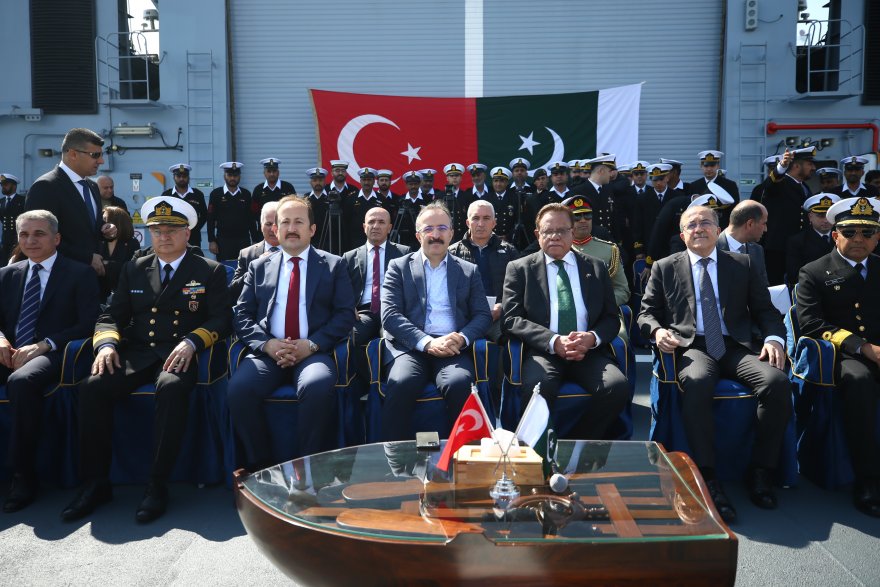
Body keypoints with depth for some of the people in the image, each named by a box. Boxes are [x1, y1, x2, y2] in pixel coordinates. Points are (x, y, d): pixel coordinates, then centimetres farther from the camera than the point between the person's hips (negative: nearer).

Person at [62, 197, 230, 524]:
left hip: (180, 355, -3)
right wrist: (106, 343, -7)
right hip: (137, 353, 4)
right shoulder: (133, 270, 20)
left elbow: (220, 320, -1)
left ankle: (158, 485, -27)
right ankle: (95, 483, -12)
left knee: (172, 387, -37)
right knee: (92, 387, -25)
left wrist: (191, 342, -20)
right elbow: (112, 316, 16)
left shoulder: (210, 272, 9)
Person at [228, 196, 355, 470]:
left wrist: (312, 344, -12)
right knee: (239, 389, -28)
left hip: (314, 352, -2)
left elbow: (345, 314, 3)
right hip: (267, 352, 2)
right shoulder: (259, 267, 19)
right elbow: (241, 315, 11)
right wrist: (267, 344, -9)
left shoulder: (334, 265, 13)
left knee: (318, 387, -35)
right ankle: (260, 466, -8)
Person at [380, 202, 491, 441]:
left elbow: (483, 315, 12)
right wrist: (427, 342, -15)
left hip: (453, 349, 1)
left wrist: (462, 338, -11)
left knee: (459, 383, -32)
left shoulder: (469, 271, 18)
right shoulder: (398, 267, 12)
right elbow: (390, 315, 0)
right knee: (401, 384, -33)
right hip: (411, 346, -1)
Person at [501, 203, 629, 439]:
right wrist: (554, 342, -15)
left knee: (617, 386, -27)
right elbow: (512, 318, -1)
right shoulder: (520, 269, 9)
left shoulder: (596, 268, 17)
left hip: (589, 352, 3)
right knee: (538, 386, -35)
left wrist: (592, 337, -10)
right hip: (543, 350, -2)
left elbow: (612, 317, 14)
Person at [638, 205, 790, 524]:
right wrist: (657, 330, -10)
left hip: (737, 347, 2)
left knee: (777, 380, -29)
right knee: (697, 382, -37)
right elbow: (647, 312, 13)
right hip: (691, 347, -2)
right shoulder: (665, 268, 15)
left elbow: (766, 311, 15)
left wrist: (774, 338, -5)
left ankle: (760, 472, -12)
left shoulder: (743, 265, 18)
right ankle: (708, 480, -30)